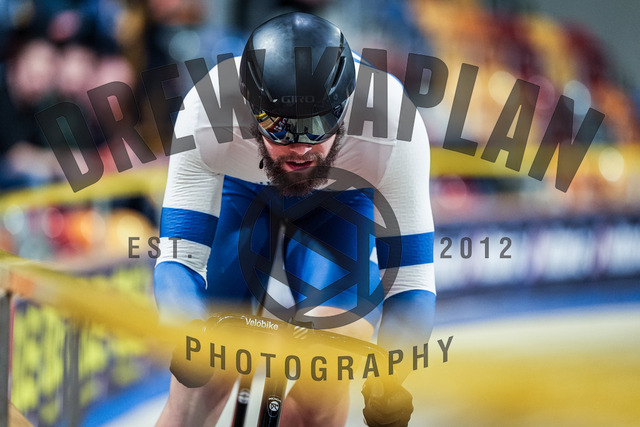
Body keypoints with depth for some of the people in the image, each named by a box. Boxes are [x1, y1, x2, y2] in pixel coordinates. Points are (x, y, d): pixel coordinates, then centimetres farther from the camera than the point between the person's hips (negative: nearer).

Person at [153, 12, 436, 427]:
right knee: (202, 388, -11)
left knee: (322, 391, -21)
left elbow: (411, 283, -34)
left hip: (345, 200, -1)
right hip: (243, 191, 1)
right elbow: (178, 258, -34)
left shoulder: (393, 127, -38)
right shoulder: (207, 114, -38)